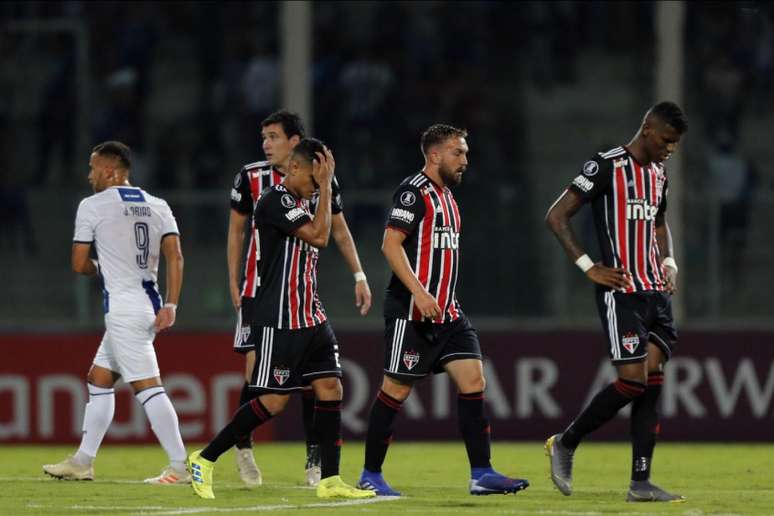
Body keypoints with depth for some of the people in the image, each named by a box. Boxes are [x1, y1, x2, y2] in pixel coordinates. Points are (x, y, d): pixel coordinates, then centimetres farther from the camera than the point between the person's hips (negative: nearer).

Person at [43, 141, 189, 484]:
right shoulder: (157, 206, 11)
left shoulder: (92, 206, -4)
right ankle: (82, 462, 22)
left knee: (147, 386, -11)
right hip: (149, 304, 8)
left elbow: (79, 265, -1)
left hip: (121, 307, -8)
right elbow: (175, 257, 0)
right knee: (99, 379, 18)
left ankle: (179, 467, -17)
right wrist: (170, 306, -3)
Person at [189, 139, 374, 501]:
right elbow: (319, 236, -21)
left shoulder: (300, 204, 16)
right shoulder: (274, 202, -14)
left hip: (309, 318, 9)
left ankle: (330, 481, 1)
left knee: (331, 388, 1)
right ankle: (205, 460, 2)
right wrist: (326, 186, -15)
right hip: (279, 321, -9)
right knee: (273, 401, -9)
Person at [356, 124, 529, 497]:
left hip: (446, 312, 9)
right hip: (411, 311, -9)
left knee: (473, 379, -3)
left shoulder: (446, 194, 18)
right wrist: (419, 293, -27)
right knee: (396, 389, -2)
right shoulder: (414, 191, -10)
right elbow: (390, 244, -19)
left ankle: (481, 474, -4)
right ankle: (370, 476, 8)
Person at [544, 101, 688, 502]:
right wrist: (589, 267, -14)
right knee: (633, 380, -12)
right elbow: (556, 216, -11)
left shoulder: (658, 174, 16)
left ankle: (640, 482, 0)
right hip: (621, 292, -8)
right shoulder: (606, 167, -9)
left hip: (656, 291, 8)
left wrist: (669, 263, 15)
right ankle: (565, 445, 7)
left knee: (652, 380, 0)